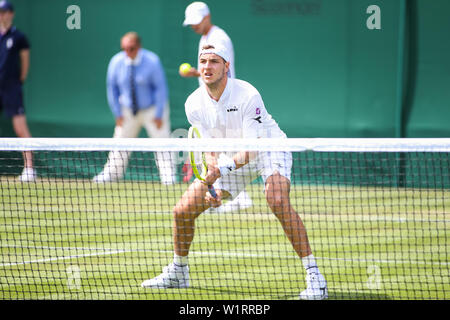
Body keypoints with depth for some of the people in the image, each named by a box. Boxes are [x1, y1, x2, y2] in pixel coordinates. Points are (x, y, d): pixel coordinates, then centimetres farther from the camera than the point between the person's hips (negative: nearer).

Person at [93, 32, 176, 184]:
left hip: (152, 108, -3)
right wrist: (118, 114, -1)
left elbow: (161, 88, -14)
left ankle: (168, 177, -9)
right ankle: (111, 174, 15)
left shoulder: (152, 61, -19)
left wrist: (158, 115, -16)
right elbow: (112, 87, 1)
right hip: (128, 111, 3)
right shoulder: (117, 62, -10)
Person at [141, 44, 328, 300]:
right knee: (183, 211, -2)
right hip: (229, 159, 5)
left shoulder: (247, 95, -28)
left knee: (278, 202, -35)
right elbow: (209, 150, -8)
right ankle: (178, 273, 23)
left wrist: (223, 168, -45)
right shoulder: (194, 104, -12)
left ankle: (314, 275, -30)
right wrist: (213, 185, -27)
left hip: (269, 148, -5)